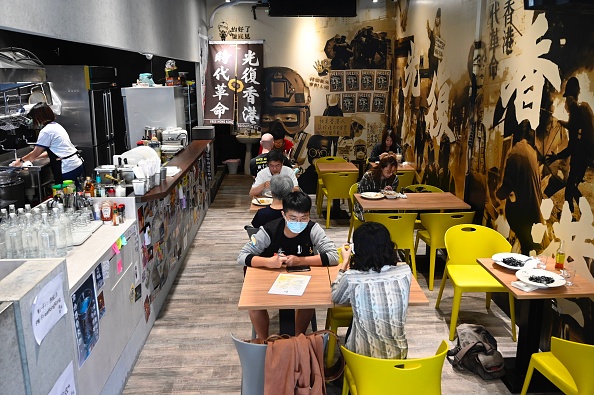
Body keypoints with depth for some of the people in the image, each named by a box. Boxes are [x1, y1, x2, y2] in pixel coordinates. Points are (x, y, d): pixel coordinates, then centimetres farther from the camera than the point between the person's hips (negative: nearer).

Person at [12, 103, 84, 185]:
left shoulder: (46, 131, -10)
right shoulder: (56, 125, 16)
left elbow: (36, 153, -2)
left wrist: (20, 161, 13)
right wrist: (33, 157, 26)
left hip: (67, 168, -9)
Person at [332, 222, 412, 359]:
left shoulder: (352, 279, -24)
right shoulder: (405, 272, -16)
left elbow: (335, 298, 0)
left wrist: (345, 262, 9)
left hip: (363, 355, -2)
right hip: (398, 353, 3)